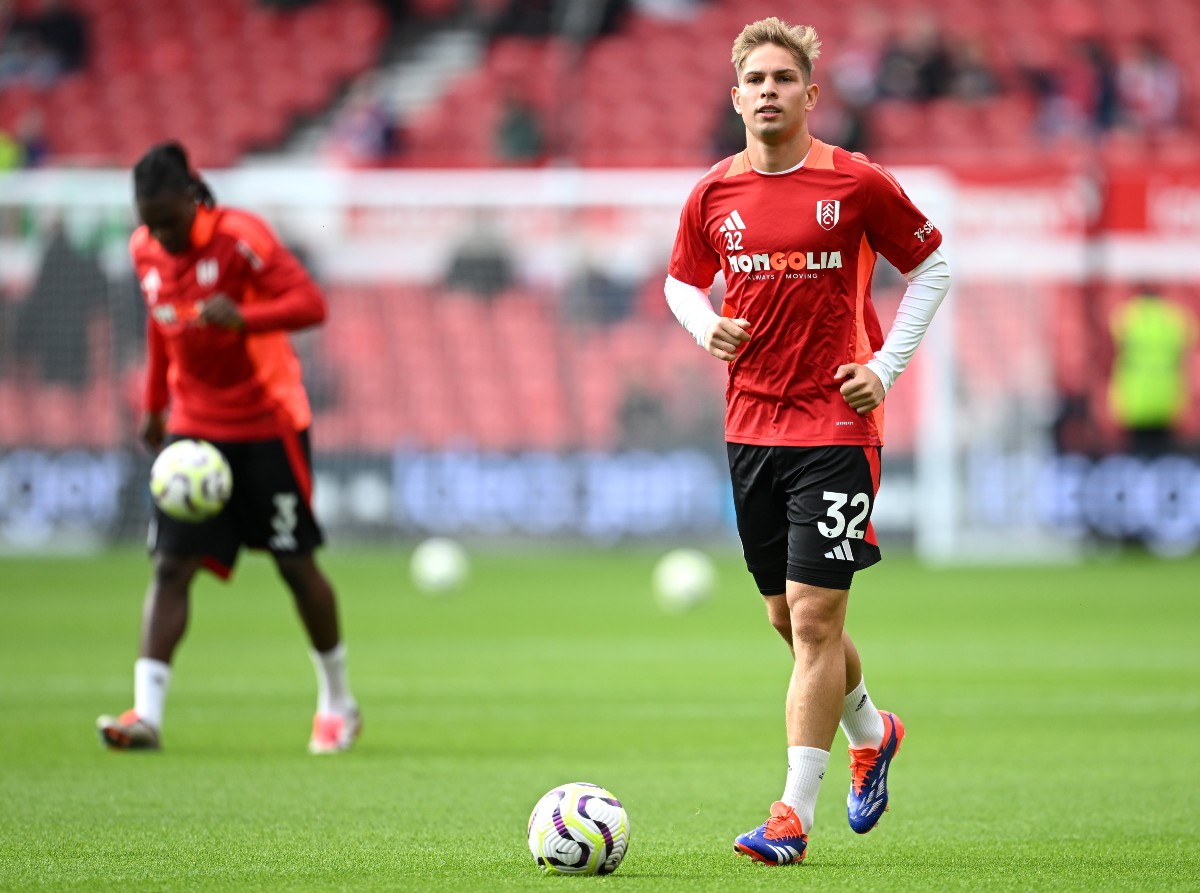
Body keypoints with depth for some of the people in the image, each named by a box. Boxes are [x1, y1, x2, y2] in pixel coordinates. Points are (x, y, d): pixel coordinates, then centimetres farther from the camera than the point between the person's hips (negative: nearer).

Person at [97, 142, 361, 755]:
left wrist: (244, 317, -39)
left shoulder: (242, 238, -17)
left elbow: (310, 302, -23)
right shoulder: (145, 251, 0)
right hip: (193, 424, 4)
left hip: (267, 423, -4)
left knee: (295, 563, 3)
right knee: (172, 565, -8)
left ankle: (337, 701, 22)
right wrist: (154, 403, 16)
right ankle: (146, 713, -15)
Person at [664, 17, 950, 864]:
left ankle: (795, 813, -8)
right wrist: (705, 326, -2)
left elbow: (931, 265, 6)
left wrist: (887, 366, -2)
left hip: (836, 423, -5)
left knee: (815, 613, -11)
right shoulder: (714, 194, 4)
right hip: (750, 425, 5)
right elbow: (682, 280, 20)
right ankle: (871, 732, 40)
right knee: (788, 617, 12)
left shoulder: (857, 184, -6)